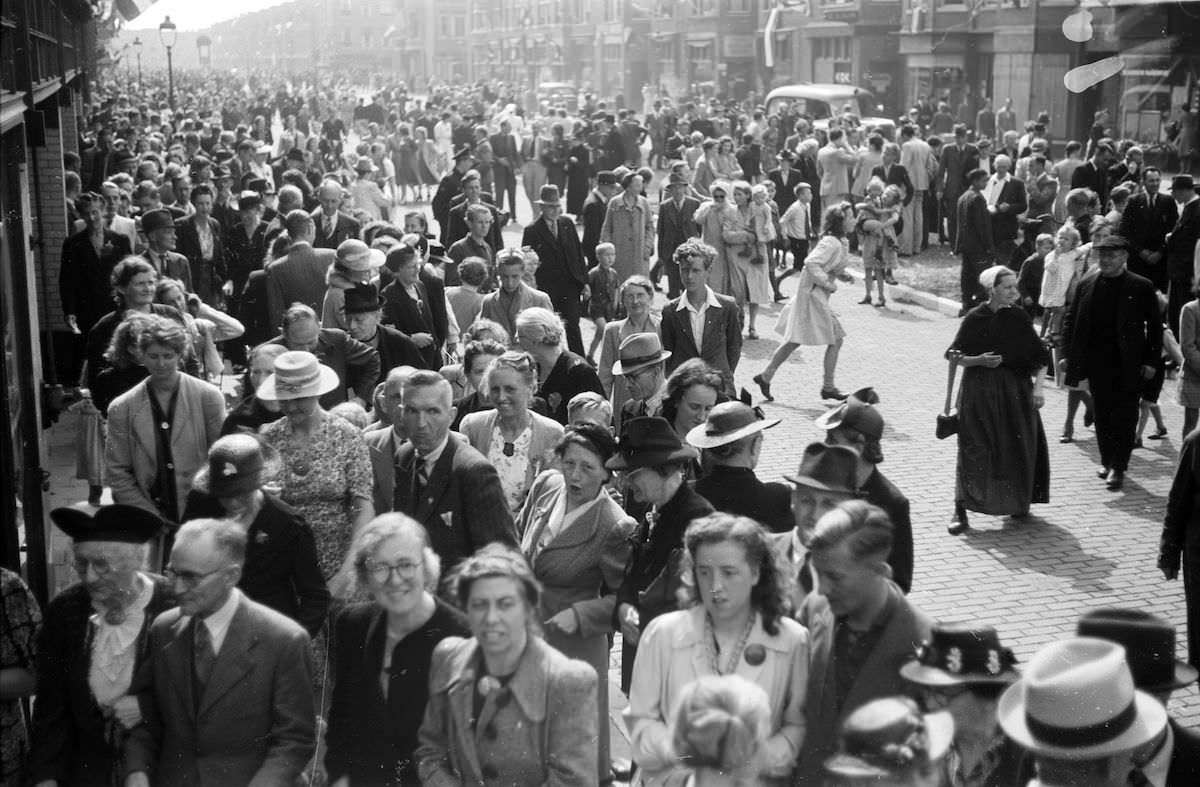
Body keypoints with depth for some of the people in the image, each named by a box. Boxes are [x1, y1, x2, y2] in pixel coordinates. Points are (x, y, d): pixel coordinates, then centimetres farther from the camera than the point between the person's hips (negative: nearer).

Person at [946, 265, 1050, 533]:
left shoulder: (1019, 318, 1)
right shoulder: (975, 318, -6)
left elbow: (1039, 357, 4)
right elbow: (954, 355, -1)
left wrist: (1038, 387, -9)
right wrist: (979, 360, -17)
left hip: (1015, 392, 3)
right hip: (979, 392, -3)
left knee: (1020, 447, 6)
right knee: (974, 450, -5)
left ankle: (1018, 502, 26)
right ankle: (961, 511, -1)